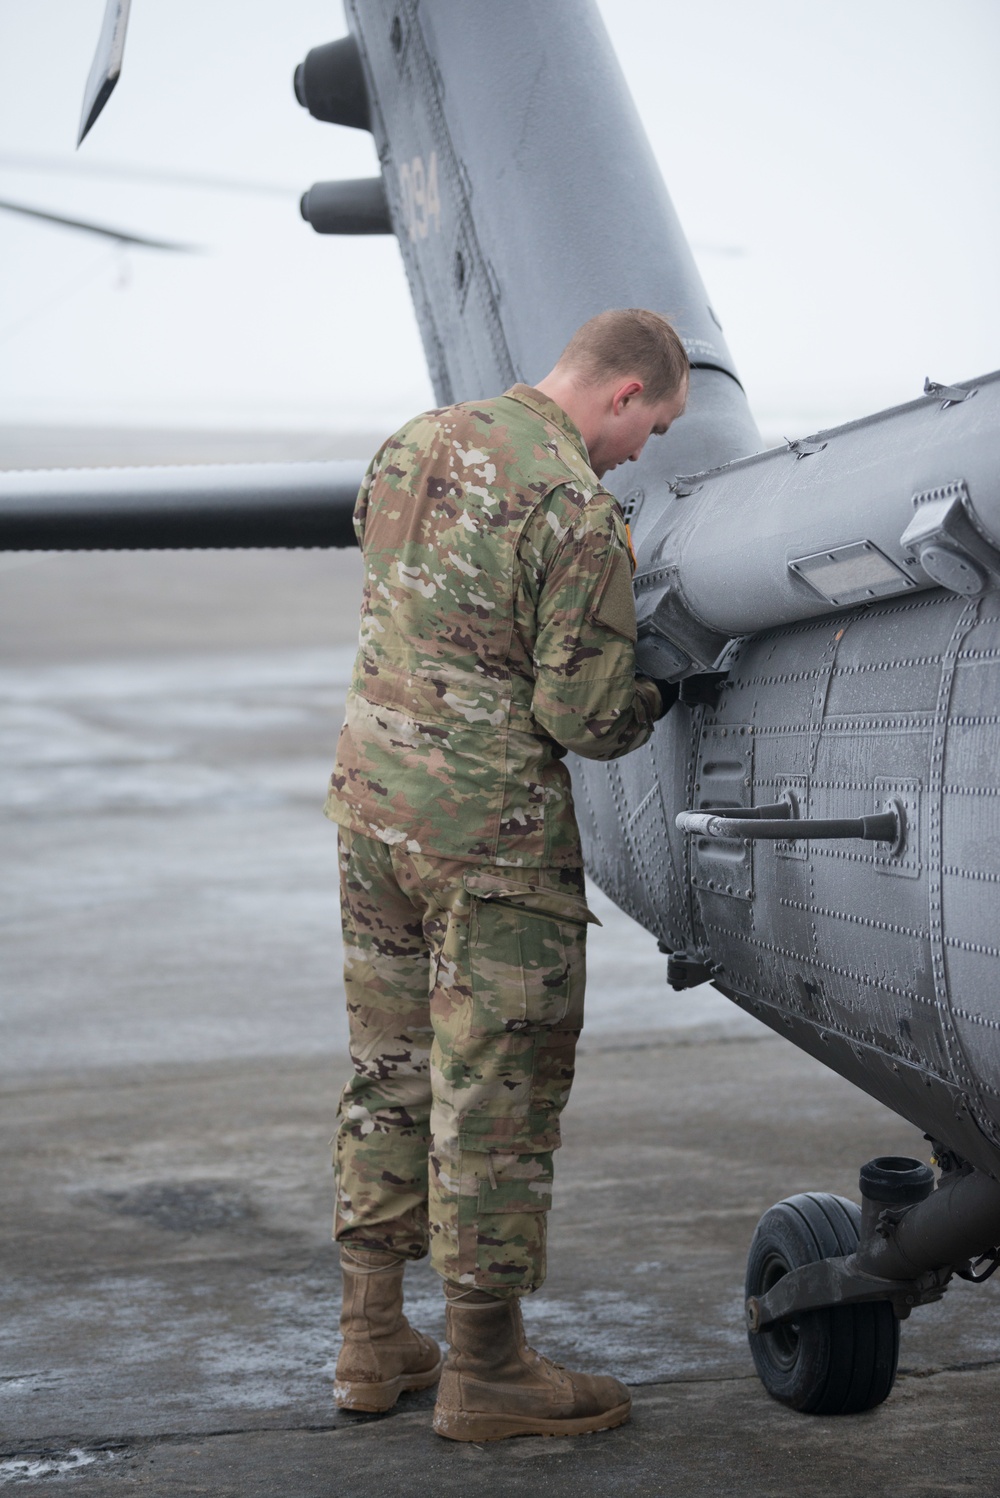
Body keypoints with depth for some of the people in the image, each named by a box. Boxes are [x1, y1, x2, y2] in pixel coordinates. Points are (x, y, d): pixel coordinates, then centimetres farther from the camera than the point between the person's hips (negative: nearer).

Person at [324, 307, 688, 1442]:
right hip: (490, 828, -8)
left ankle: (372, 1343, 24)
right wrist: (651, 705, 5)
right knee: (496, 1092, 2)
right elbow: (581, 715, -16)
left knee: (390, 1069, 16)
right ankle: (484, 1371, 10)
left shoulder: (414, 444, 6)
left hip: (371, 786, 8)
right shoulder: (578, 513, -18)